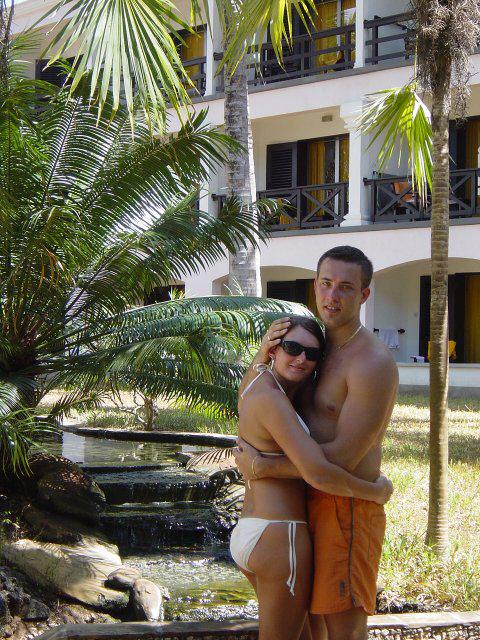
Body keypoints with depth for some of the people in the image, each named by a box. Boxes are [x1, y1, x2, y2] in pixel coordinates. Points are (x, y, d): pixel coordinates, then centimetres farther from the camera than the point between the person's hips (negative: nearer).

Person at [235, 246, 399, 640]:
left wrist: (261, 467, -17)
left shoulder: (374, 364, -19)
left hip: (345, 509, -9)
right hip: (309, 503, 9)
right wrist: (264, 355, -8)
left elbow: (343, 457, -24)